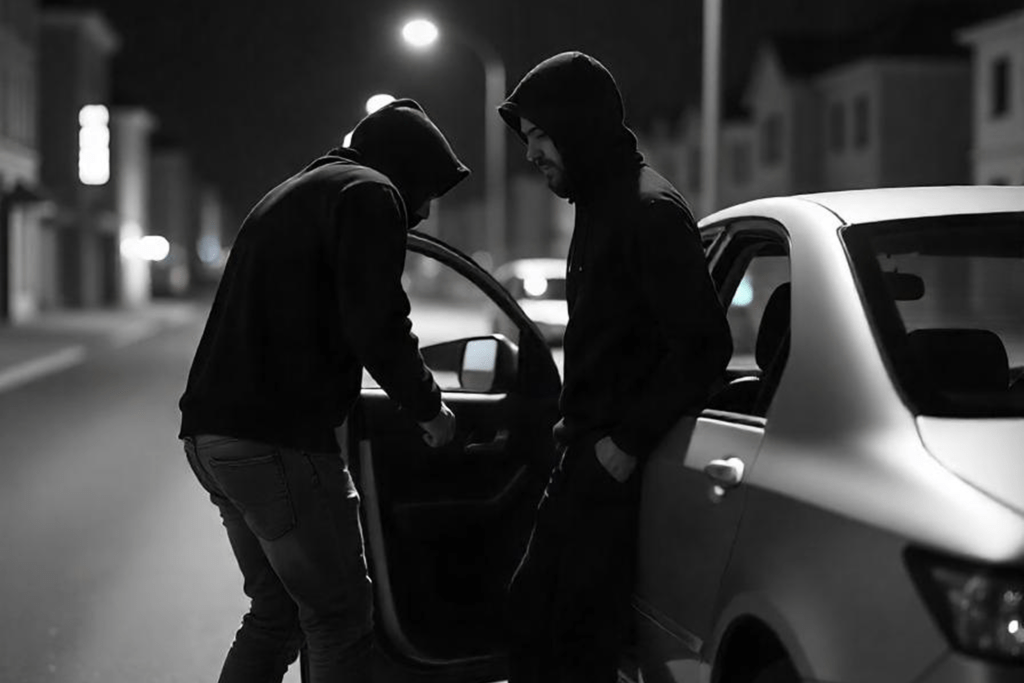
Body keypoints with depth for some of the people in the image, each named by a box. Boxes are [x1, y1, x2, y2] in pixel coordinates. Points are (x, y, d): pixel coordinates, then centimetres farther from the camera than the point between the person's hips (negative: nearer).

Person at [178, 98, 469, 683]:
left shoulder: (293, 195, 25)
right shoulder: (370, 194, -5)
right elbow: (377, 326, -15)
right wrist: (428, 406, 0)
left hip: (211, 432, 10)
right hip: (278, 441, -10)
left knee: (276, 614, 19)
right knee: (341, 622, -1)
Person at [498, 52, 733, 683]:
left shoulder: (651, 211, -16)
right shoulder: (600, 206, 15)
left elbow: (705, 344, -21)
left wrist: (628, 441, -19)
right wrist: (576, 420, 14)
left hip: (619, 464, -10)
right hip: (586, 453, 10)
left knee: (584, 629, -5)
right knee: (530, 605, 16)